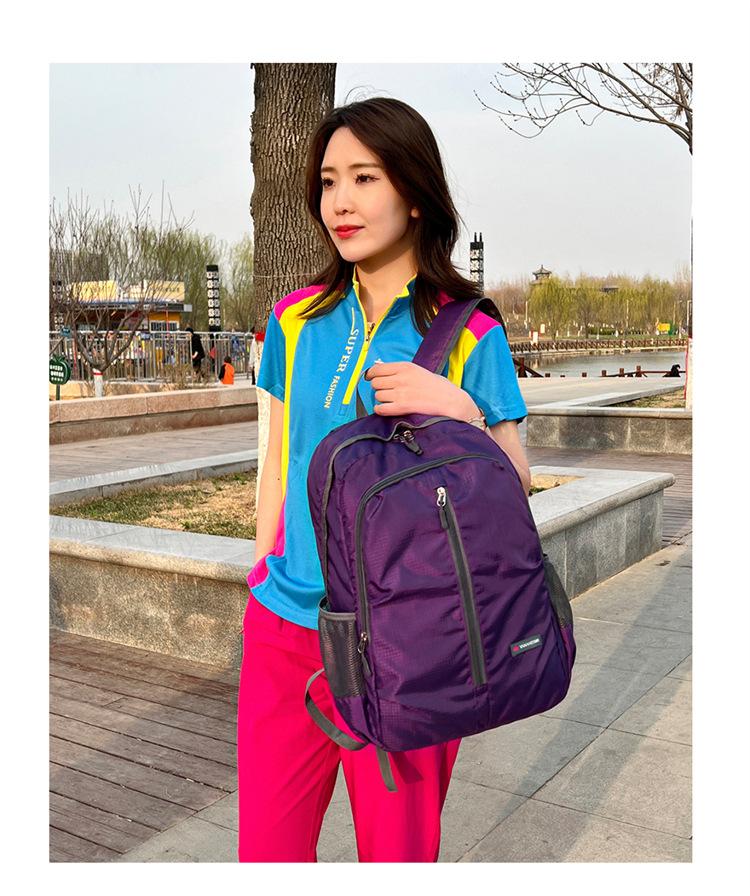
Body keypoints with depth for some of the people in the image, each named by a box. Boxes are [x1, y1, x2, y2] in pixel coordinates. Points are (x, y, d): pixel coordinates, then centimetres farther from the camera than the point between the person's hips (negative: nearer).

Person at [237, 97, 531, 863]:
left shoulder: (468, 335, -5)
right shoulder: (296, 321, 5)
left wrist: (459, 410, -18)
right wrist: (261, 579, 14)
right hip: (286, 625, 3)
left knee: (397, 846, 12)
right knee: (265, 846, 12)